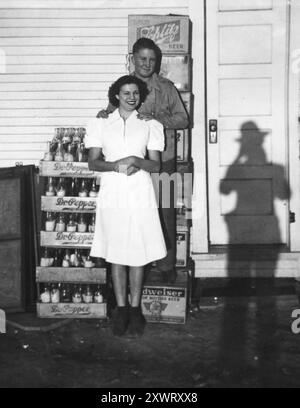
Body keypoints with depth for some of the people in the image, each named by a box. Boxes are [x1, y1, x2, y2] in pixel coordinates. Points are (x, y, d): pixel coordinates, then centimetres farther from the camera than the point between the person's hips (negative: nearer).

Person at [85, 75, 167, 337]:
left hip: (140, 197, 0)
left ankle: (135, 309, 14)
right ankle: (121, 309, 15)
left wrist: (135, 161, -15)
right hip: (112, 196, 0)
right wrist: (116, 165, -15)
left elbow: (156, 165, 4)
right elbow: (93, 162, 3)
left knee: (138, 254, 2)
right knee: (116, 255, 4)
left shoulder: (149, 125, 8)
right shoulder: (101, 124, 9)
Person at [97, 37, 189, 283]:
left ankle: (167, 265, 15)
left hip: (162, 160, -1)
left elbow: (183, 119, -1)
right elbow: (112, 112, 11)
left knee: (165, 213, 3)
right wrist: (104, 114, -13)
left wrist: (157, 118, -18)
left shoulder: (166, 87, 3)